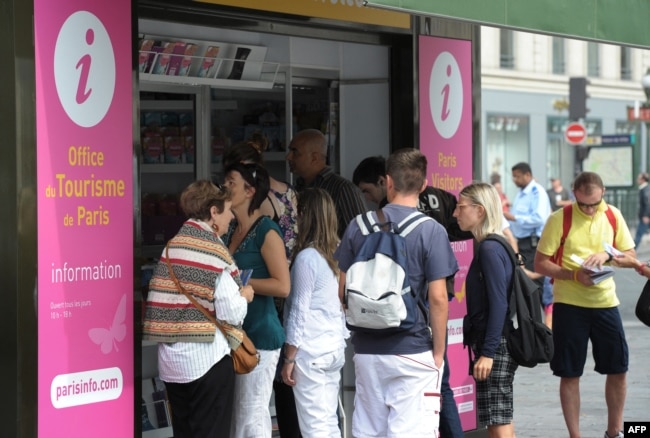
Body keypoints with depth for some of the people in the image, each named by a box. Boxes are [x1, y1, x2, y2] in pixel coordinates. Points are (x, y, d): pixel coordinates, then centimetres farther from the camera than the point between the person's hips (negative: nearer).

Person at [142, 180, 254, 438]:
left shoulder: (172, 246, 9)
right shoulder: (215, 252, -11)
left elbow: (161, 300, 8)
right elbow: (231, 314, -14)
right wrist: (244, 296, 7)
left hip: (171, 360, 6)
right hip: (207, 359, -6)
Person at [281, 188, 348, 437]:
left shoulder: (307, 257, -13)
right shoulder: (336, 254, 9)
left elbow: (299, 312, -12)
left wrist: (289, 359, -9)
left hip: (311, 351, -8)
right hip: (335, 348, 8)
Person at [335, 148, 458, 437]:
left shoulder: (358, 226, 3)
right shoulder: (431, 231, -9)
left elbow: (342, 291, 7)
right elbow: (437, 297, -13)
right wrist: (438, 350, -3)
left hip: (366, 349, 4)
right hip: (413, 351, -4)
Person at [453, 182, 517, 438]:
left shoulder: (490, 249, -16)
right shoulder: (490, 246, 12)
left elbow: (499, 304, -21)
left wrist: (488, 352, -22)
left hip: (495, 344, -10)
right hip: (496, 345, 10)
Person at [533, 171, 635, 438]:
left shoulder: (613, 216, 2)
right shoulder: (559, 219, -8)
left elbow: (631, 256, 8)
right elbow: (540, 264, -7)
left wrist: (607, 254, -14)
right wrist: (575, 274, -22)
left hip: (605, 302, 3)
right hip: (569, 304, -3)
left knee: (618, 369, 7)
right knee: (570, 374, 2)